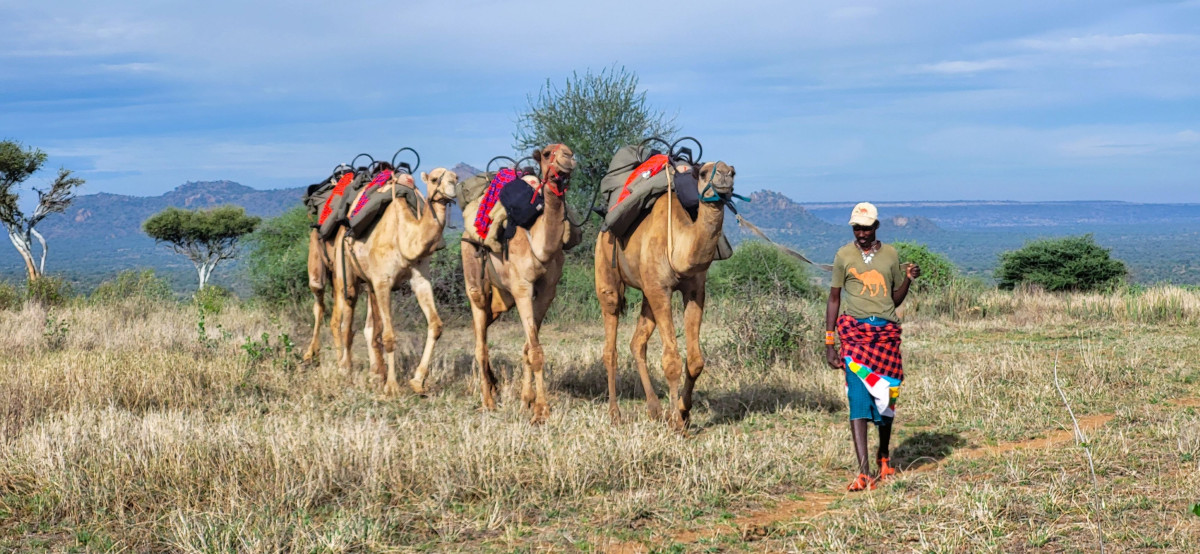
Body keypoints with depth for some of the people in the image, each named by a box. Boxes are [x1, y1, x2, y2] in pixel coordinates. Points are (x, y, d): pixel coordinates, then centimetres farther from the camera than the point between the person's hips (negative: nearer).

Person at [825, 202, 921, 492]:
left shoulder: (891, 254, 11)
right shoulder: (843, 256, 5)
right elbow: (834, 299, 7)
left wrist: (908, 280, -3)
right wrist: (829, 343, 2)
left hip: (887, 331, 3)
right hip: (855, 331, -3)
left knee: (887, 396, 8)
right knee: (858, 397, -12)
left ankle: (883, 455, 33)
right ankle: (863, 471, -18)